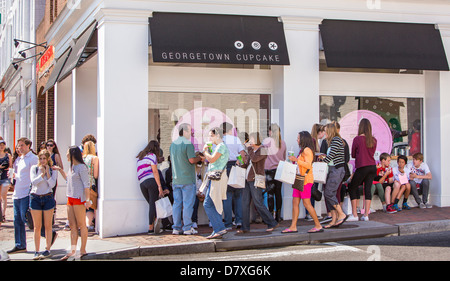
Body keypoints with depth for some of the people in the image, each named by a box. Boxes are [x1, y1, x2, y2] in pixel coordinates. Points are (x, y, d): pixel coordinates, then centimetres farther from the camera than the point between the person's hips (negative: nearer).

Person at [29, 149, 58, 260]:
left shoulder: (53, 170, 4)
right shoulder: (34, 168, 4)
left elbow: (52, 184, -8)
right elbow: (33, 181, -9)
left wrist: (47, 172, -11)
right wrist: (42, 173, -12)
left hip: (48, 198, 0)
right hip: (35, 198, 0)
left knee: (48, 226, 3)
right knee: (37, 226, 2)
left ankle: (47, 250, 12)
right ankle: (36, 251, 6)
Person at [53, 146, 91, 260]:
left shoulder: (81, 167, -12)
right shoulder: (72, 167, 16)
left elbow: (86, 184, -15)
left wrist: (88, 199, -21)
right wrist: (60, 170, 25)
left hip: (79, 199, -9)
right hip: (70, 198, 9)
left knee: (81, 225, -2)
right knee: (72, 225, 9)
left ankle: (83, 250, 4)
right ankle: (72, 251, 12)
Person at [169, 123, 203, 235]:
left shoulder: (173, 144, 11)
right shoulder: (188, 144, -13)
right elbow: (192, 160, -17)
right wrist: (200, 157, 3)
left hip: (176, 179, 7)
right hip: (187, 179, -7)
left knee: (177, 203, 9)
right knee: (188, 203, -2)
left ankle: (176, 228, 11)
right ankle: (187, 228, -1)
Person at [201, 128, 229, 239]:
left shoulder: (221, 146, -10)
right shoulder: (218, 147, 22)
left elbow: (212, 159, -18)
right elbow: (211, 160, 22)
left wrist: (205, 151, -3)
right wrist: (206, 151, 13)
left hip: (217, 178, -10)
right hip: (214, 178, 10)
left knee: (208, 204, -12)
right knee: (213, 205, 9)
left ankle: (220, 228, -12)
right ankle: (217, 231, 11)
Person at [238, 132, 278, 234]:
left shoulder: (262, 150, -7)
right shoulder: (252, 150, 18)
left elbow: (254, 159, -23)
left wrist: (249, 148, -12)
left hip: (255, 180, -8)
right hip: (247, 179, 8)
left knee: (258, 203, -8)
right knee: (245, 203, 4)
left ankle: (272, 223, 4)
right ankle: (245, 227, 8)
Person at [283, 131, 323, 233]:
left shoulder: (307, 150, -11)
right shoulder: (303, 150, 19)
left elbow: (308, 165, -21)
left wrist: (297, 160, -23)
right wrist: (294, 161, 20)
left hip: (306, 179, -10)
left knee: (306, 203, -8)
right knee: (295, 202, 5)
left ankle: (318, 226, 0)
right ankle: (293, 227, 5)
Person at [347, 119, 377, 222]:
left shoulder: (357, 139, -8)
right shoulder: (373, 140, 5)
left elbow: (353, 155, 3)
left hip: (362, 167, -5)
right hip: (372, 167, 5)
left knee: (352, 188, 6)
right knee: (368, 189, 8)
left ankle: (354, 215, 2)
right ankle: (366, 215, 5)